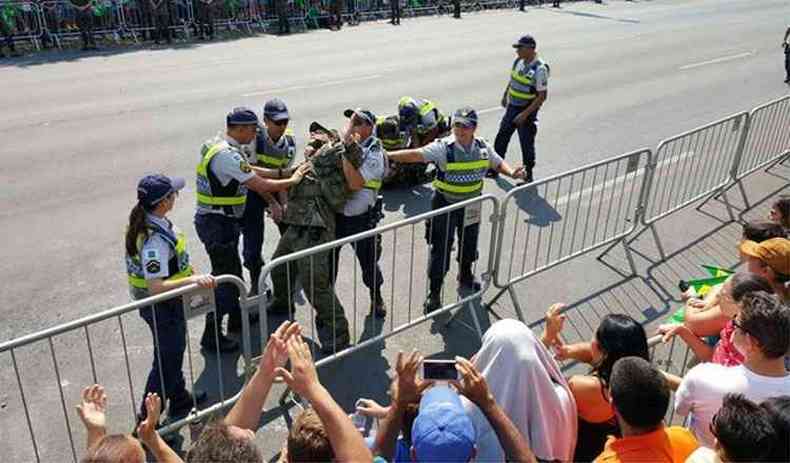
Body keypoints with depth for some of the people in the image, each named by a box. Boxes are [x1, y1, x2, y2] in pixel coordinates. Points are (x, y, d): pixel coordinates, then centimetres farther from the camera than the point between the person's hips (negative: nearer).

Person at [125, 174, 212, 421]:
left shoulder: (145, 222, -3)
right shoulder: (155, 240, -33)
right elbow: (156, 287, -37)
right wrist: (192, 280, -45)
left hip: (162, 302, 10)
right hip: (161, 307, -10)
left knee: (174, 351, 26)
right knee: (167, 359, 6)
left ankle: (179, 400, 47)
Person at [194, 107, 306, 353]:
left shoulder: (216, 144, 8)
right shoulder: (227, 155, -24)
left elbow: (250, 170, 13)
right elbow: (261, 186, -24)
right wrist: (293, 180, -10)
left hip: (211, 219, 10)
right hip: (218, 223, -10)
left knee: (232, 269, 23)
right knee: (224, 277, -1)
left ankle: (236, 317, 41)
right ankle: (212, 335, 9)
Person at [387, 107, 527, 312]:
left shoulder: (482, 147, -5)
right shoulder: (443, 147, -20)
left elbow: (498, 163, 10)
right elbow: (416, 154, -30)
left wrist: (511, 172, -10)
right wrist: (389, 155, -43)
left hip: (471, 205, 5)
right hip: (445, 205, -4)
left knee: (469, 243, 23)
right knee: (441, 249, -1)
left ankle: (465, 275, 51)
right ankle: (434, 293, 13)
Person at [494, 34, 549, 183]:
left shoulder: (539, 69, -22)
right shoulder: (519, 61, 0)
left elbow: (542, 96, -21)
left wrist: (525, 114, -23)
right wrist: (505, 96, 26)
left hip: (527, 111, -7)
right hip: (512, 107, 7)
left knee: (526, 143, 4)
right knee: (501, 137, 14)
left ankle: (528, 175, 20)